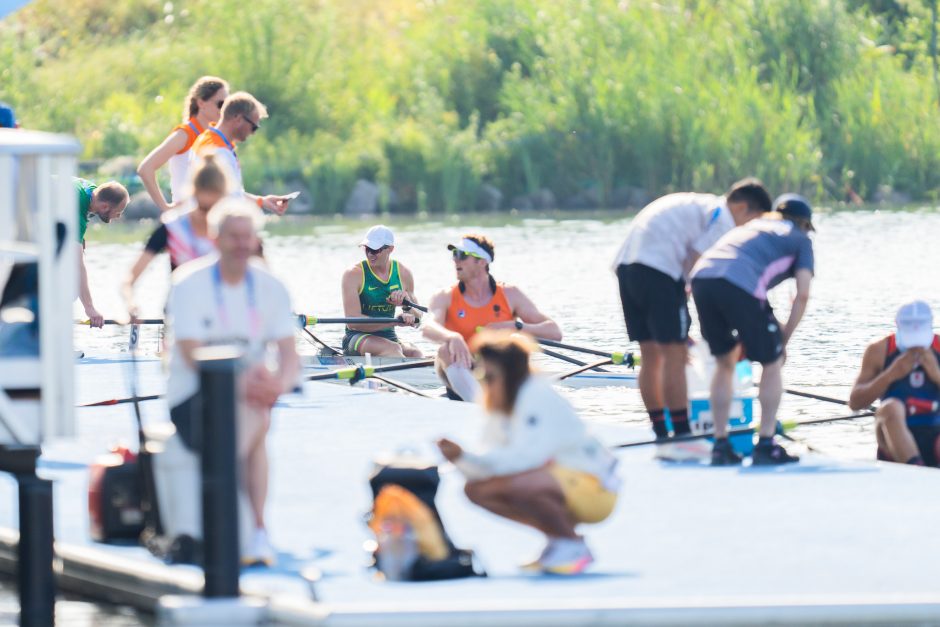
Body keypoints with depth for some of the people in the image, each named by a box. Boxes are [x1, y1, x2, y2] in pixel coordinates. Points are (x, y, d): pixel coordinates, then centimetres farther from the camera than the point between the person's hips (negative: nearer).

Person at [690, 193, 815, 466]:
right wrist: (784, 340, 15)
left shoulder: (751, 226, 38)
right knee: (772, 363, 13)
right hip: (741, 286, -5)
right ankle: (766, 446, 8)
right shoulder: (800, 240, 23)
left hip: (701, 277, 5)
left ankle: (720, 446, 20)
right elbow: (803, 294, 9)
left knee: (724, 363, 23)